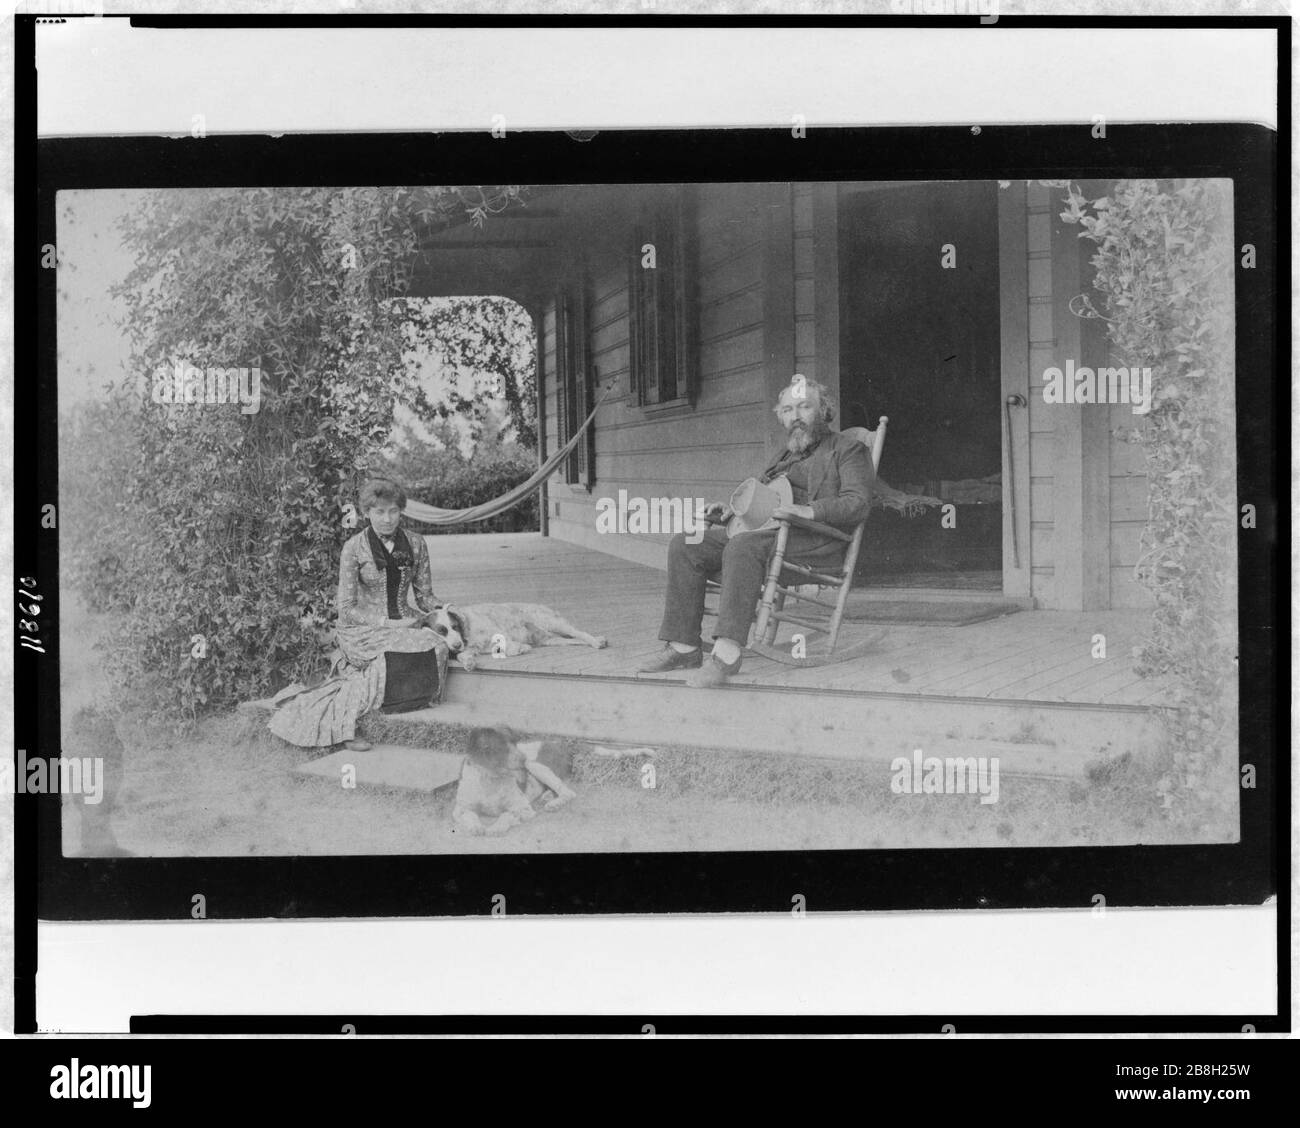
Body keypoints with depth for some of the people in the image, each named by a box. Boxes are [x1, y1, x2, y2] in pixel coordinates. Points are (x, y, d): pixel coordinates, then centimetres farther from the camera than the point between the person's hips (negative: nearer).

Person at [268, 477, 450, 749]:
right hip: (361, 629, -4)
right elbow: (347, 608, -6)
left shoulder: (415, 544, 8)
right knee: (392, 655, -35)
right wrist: (386, 623, -17)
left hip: (405, 623, 5)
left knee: (436, 648, -27)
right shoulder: (355, 548, -4)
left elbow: (424, 596, 14)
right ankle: (345, 725, -28)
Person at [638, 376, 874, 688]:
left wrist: (808, 510, -24)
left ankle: (728, 651, -47)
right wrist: (731, 511, 12)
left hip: (817, 540, -8)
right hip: (768, 531, 8)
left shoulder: (848, 449, 7)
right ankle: (684, 647, -14)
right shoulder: (789, 457, 32)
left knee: (743, 546, -38)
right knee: (685, 546, -10)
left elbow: (857, 504, -8)